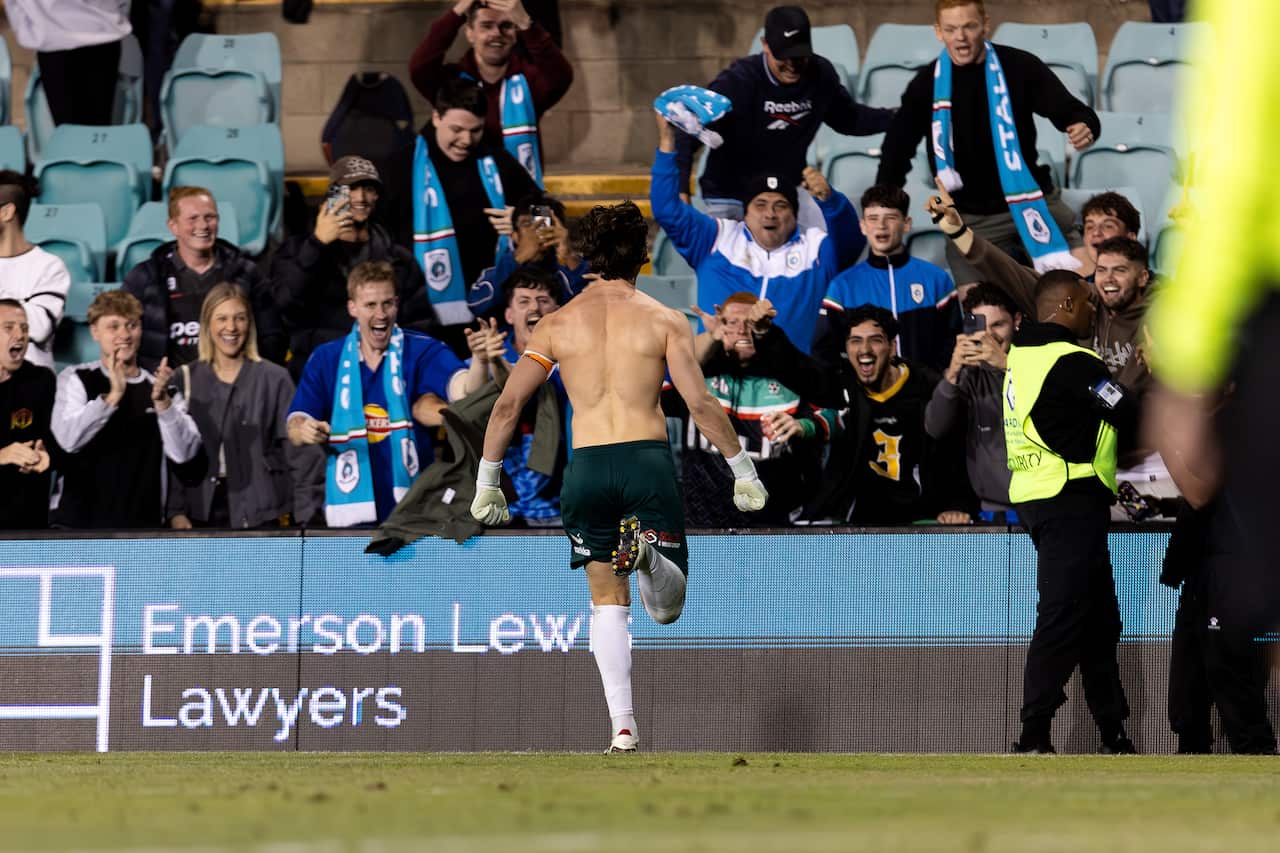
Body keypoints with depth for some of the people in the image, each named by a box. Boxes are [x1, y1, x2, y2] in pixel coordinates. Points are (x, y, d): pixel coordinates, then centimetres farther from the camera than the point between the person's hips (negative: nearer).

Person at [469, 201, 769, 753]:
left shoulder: (558, 324, 10)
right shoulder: (663, 320, 4)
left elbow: (507, 405, 7)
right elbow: (700, 403, -3)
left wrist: (487, 481, 16)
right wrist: (742, 470, 6)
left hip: (586, 467, 2)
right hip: (648, 460, -2)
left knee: (608, 603, 14)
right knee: (666, 608, 2)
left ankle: (622, 724, 2)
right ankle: (647, 553, -33)